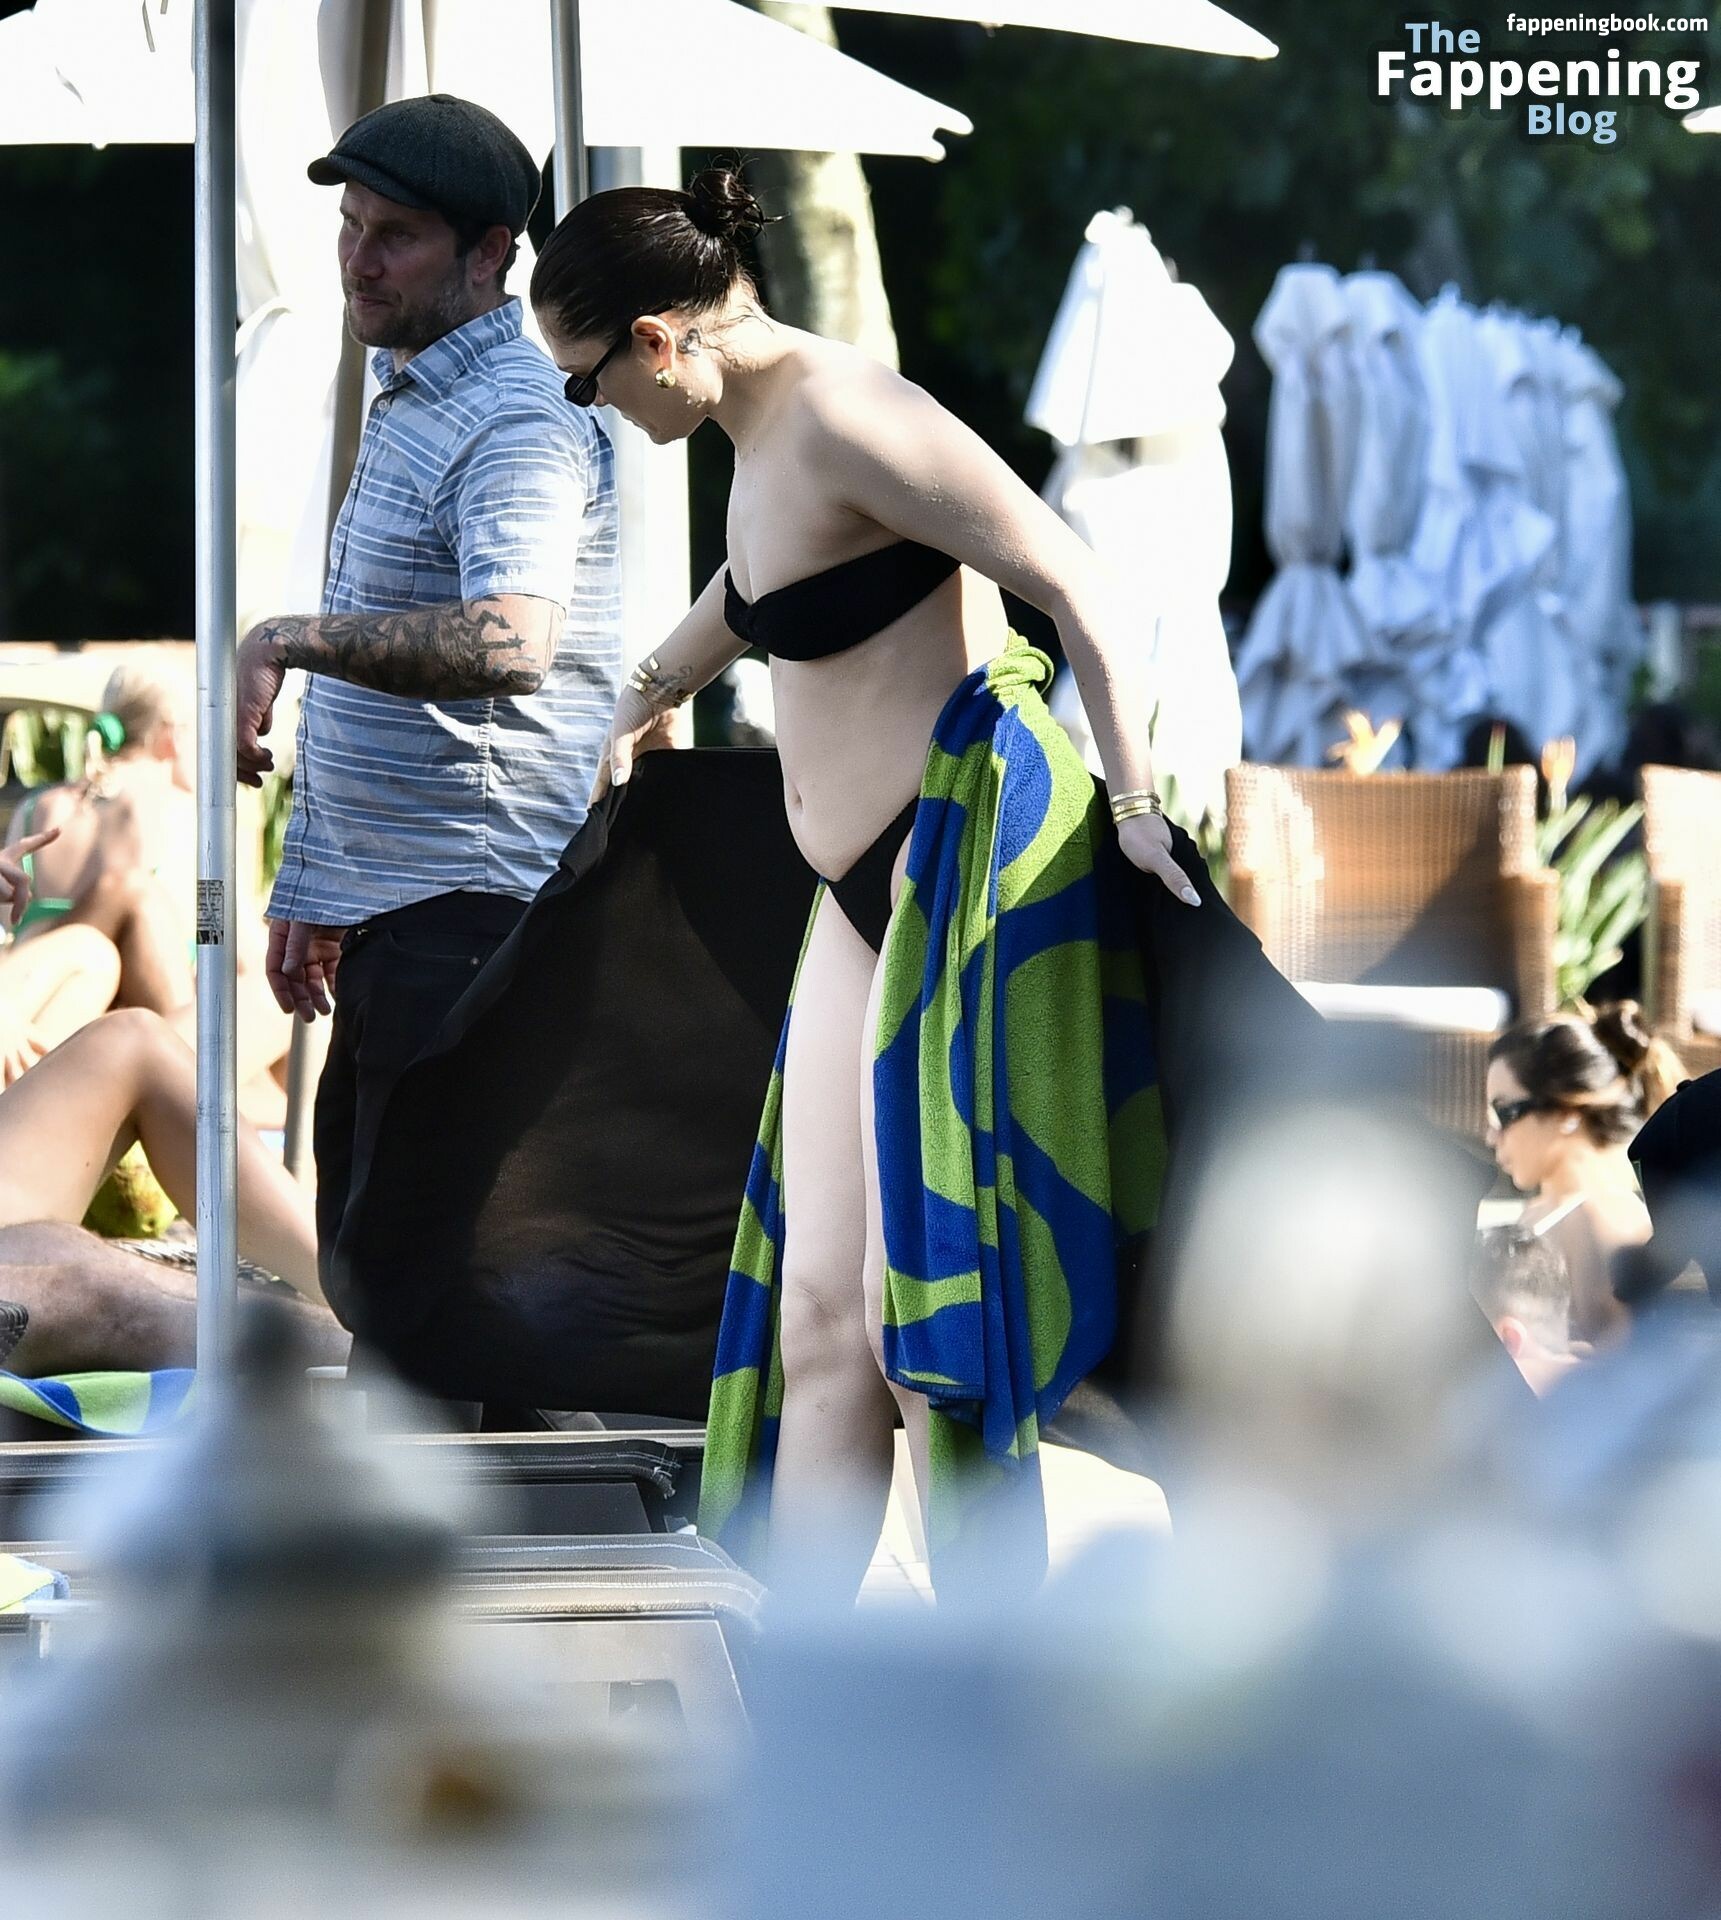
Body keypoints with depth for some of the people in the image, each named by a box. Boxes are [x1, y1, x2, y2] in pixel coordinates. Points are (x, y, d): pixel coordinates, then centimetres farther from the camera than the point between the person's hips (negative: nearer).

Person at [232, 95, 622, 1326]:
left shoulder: (520, 423, -15)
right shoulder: (406, 402, 18)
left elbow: (510, 642, -34)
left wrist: (292, 639, -38)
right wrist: (313, 891, 25)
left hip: (471, 912, -11)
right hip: (387, 920, 11)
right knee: (365, 1280, 14)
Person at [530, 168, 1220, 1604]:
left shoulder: (843, 417, -18)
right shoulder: (764, 432, 12)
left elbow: (1075, 585, -20)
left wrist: (1135, 802, -18)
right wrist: (648, 696, 49)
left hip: (971, 856, -10)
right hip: (867, 889, 10)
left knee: (927, 1315, -10)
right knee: (818, 1312, 6)